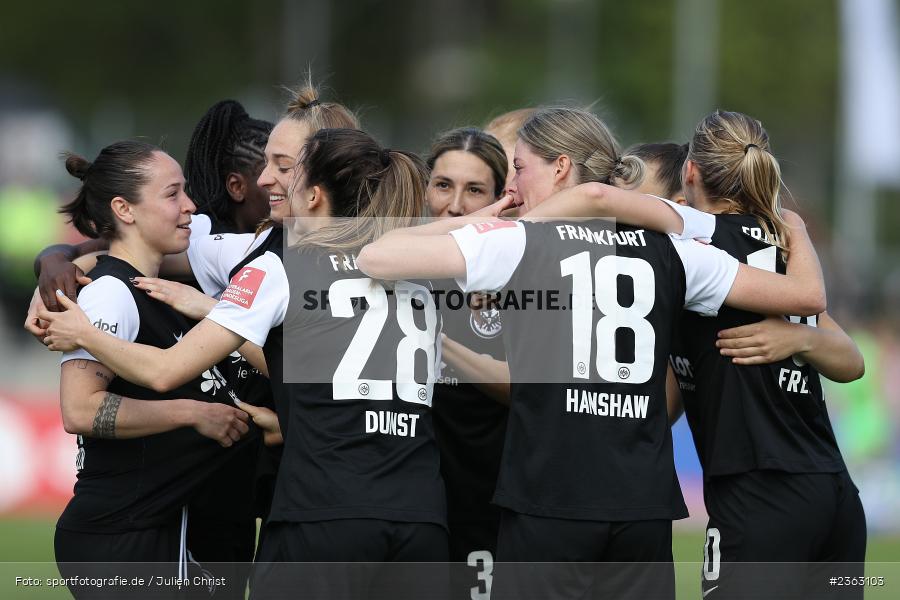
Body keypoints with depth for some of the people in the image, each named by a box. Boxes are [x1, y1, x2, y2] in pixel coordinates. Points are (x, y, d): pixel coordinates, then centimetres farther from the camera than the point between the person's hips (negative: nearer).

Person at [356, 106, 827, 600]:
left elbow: (376, 259, -5)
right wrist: (794, 230, 36)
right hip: (645, 503, 4)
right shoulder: (668, 249, 11)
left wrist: (467, 223, 12)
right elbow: (807, 295, 14)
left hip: (549, 499, -4)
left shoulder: (518, 240, 0)